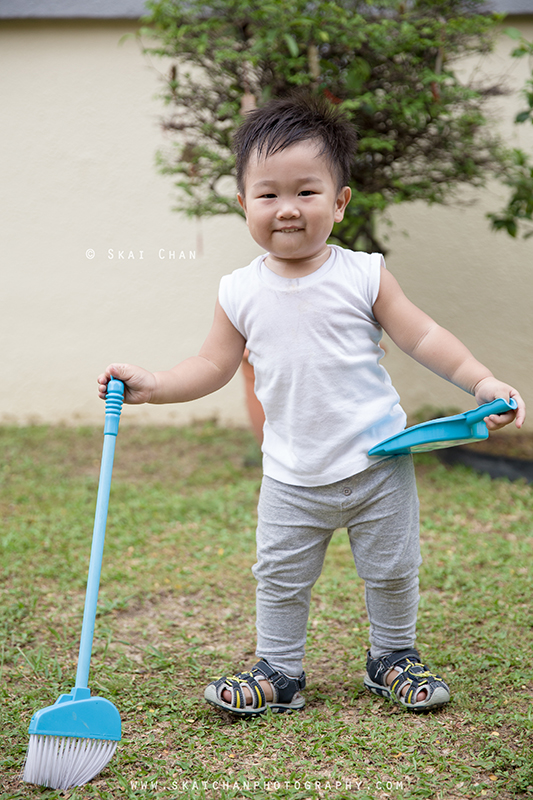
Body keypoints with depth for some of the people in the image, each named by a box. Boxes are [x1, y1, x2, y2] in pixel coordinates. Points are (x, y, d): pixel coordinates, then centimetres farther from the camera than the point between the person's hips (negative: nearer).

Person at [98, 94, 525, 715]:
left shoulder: (362, 275, -9)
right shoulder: (241, 293, -4)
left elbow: (421, 335, -3)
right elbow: (213, 366, 4)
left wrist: (480, 380, -11)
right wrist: (150, 386, -6)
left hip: (377, 461, -1)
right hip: (293, 478, 1)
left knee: (392, 571, 13)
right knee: (279, 578, 9)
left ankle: (393, 658, 36)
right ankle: (278, 672, 29)